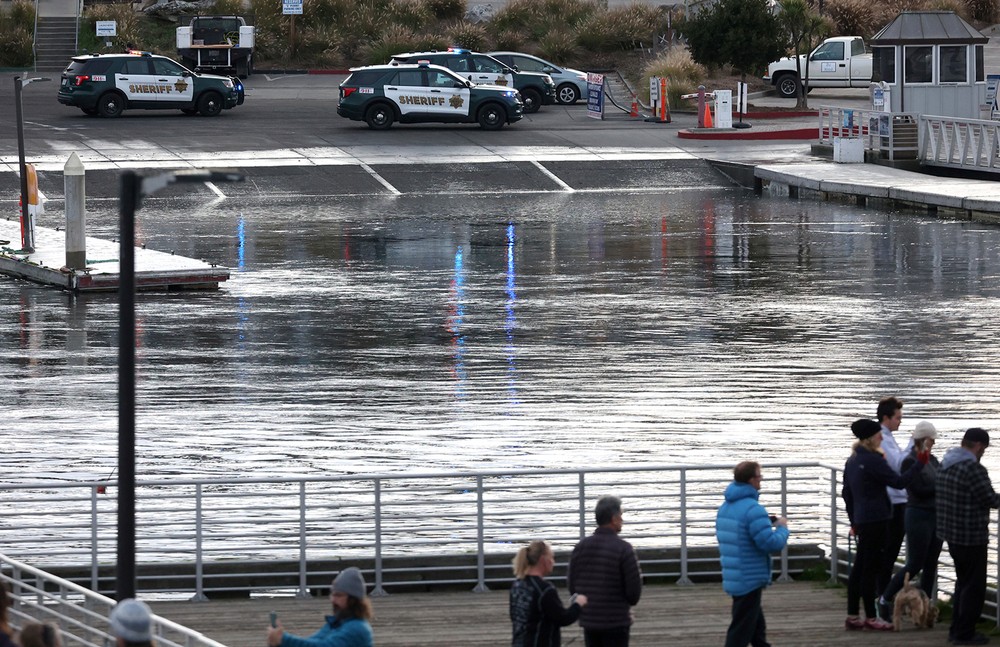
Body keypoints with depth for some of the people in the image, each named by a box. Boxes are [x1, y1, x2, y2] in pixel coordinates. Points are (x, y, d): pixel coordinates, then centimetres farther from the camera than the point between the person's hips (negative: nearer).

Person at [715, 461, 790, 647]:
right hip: (750, 580, -9)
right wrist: (782, 528, -4)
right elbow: (772, 543, -25)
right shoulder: (752, 509, -22)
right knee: (741, 631, -4)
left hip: (733, 579, 9)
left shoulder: (726, 507, 9)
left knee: (757, 627, 23)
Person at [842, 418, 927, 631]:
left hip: (862, 519, 9)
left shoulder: (853, 460, 12)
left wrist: (854, 521, 25)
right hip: (876, 520, -9)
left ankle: (852, 616, 14)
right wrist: (920, 464, -14)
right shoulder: (873, 460, -16)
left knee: (860, 567, 11)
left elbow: (846, 493, 18)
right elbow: (898, 481, -19)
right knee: (870, 568, -4)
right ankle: (871, 618, 0)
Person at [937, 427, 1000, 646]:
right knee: (974, 586, 0)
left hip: (951, 533, 9)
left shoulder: (945, 465, 7)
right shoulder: (974, 469, -21)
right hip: (971, 536, -9)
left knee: (963, 582, 20)